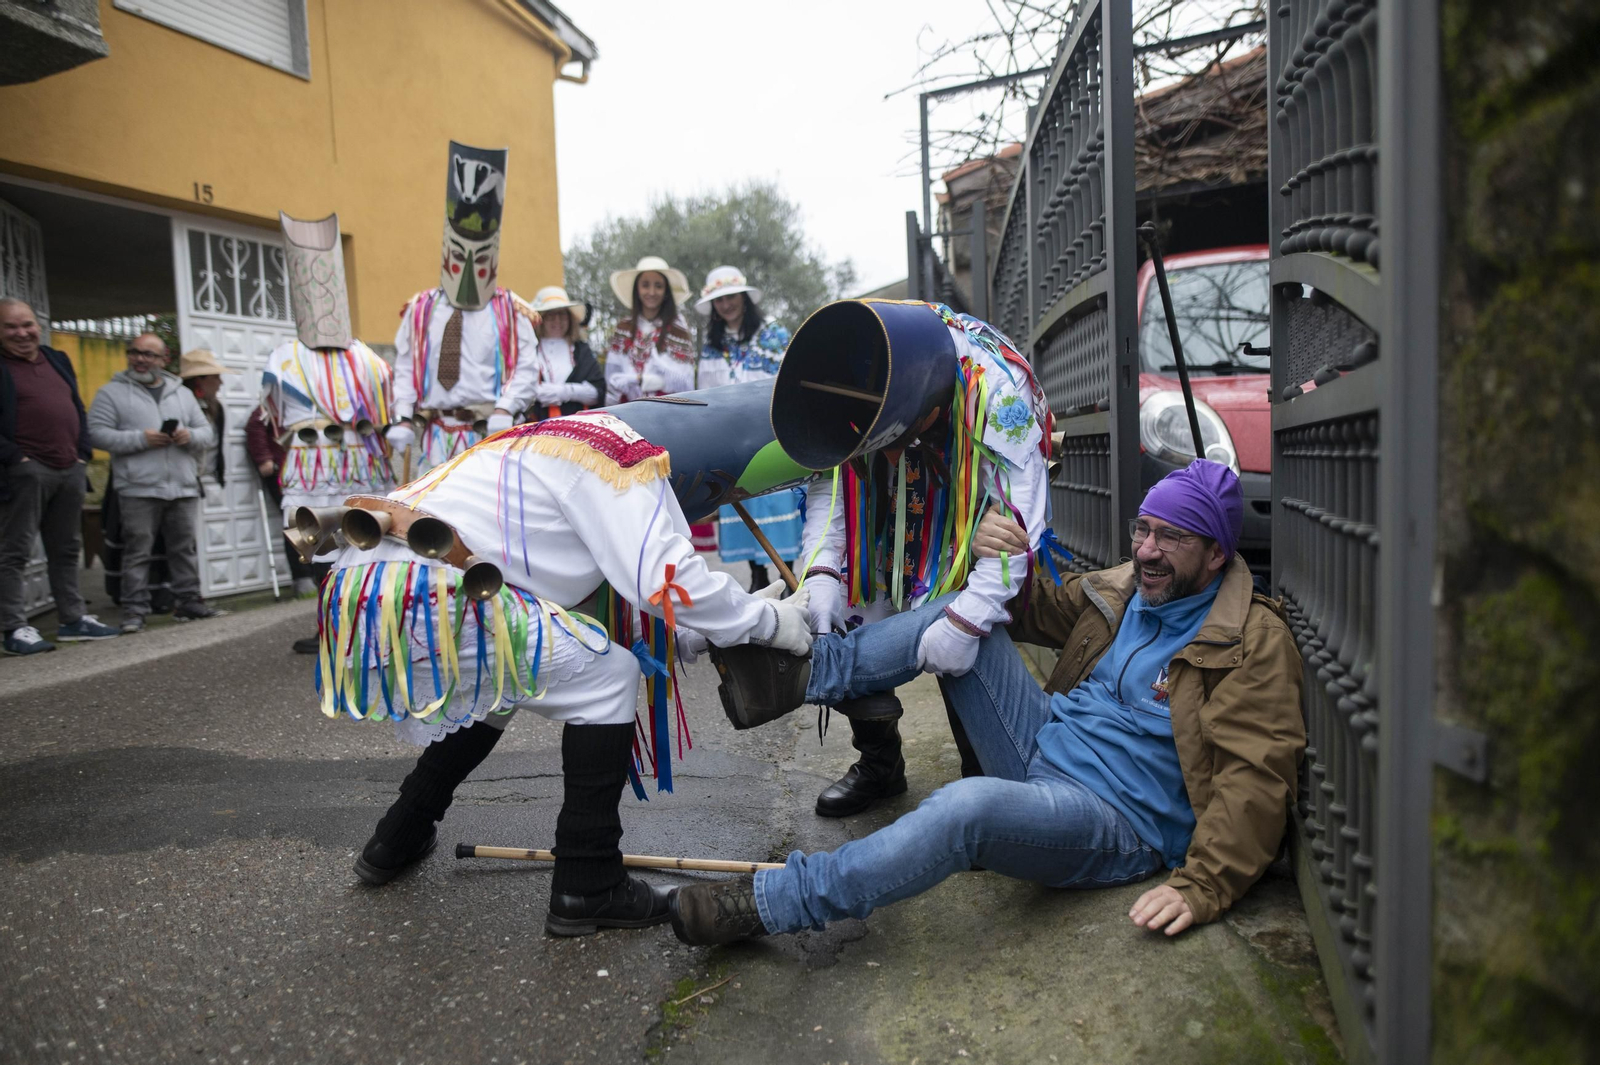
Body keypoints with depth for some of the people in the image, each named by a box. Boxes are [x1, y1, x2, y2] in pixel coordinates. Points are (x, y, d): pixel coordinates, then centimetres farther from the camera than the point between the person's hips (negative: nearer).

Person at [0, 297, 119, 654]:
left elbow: (78, 409, 20)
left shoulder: (58, 360, 17)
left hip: (70, 469, 7)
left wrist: (82, 451, 9)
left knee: (67, 549, 12)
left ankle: (72, 619, 20)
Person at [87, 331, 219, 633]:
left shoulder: (182, 393, 18)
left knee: (185, 548, 10)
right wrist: (140, 439, -15)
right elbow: (97, 433, -4)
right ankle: (135, 610, 2)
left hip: (184, 487, 4)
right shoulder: (112, 392, 6)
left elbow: (207, 432, 15)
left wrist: (191, 436, -7)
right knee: (137, 550, -2)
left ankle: (189, 599, 19)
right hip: (139, 489, -4)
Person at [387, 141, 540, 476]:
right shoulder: (420, 311, 12)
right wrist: (403, 418, -3)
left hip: (489, 434, -2)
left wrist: (505, 410, -15)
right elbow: (405, 369, 9)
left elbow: (523, 370, 0)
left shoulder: (511, 312, 6)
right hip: (434, 434, 2)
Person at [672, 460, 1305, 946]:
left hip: (1117, 824, -7)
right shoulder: (1126, 588, 11)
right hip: (1043, 745, 8)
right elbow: (1041, 613, 23)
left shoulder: (1253, 641, -10)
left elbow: (1255, 775, -17)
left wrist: (1202, 888, -29)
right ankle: (802, 673, -7)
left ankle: (774, 902, -28)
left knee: (970, 805, -37)